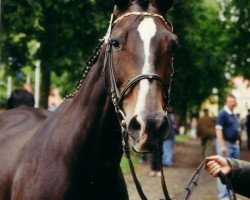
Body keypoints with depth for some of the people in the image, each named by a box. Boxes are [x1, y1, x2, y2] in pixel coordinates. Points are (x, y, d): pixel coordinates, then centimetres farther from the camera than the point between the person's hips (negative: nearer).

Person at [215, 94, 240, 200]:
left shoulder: (234, 115, 14)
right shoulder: (222, 113, -13)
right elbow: (218, 130, -18)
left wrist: (237, 142, 16)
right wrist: (222, 146, -23)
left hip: (234, 144, 9)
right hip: (225, 144, -9)